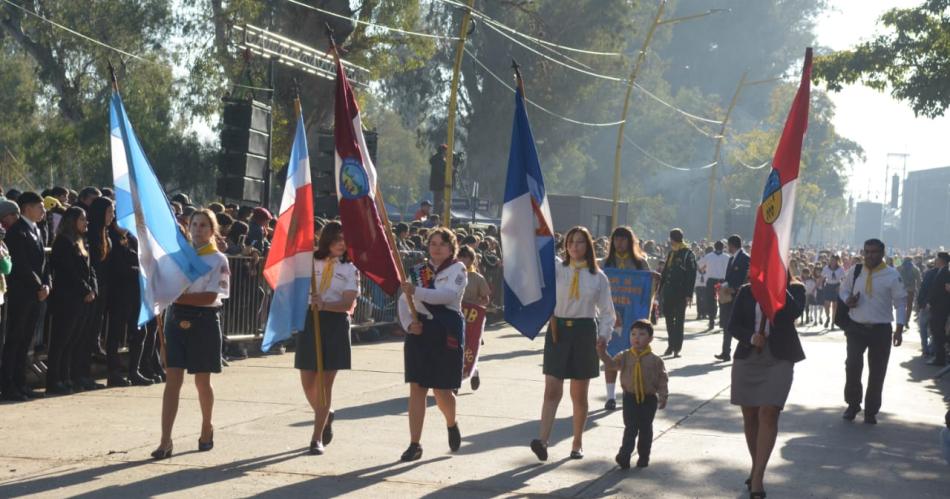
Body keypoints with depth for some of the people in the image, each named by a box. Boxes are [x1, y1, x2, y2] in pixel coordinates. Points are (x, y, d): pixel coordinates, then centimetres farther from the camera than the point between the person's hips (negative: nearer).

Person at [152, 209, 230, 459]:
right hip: (176, 318, 3)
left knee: (202, 381, 9)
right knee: (173, 379, -4)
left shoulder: (218, 260, -3)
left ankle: (206, 429, 32)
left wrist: (178, 297, -17)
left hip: (203, 321, -3)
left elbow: (210, 297, -12)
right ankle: (165, 441, -8)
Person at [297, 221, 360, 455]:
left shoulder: (350, 270, 2)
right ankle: (325, 417, 35)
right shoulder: (310, 262, 5)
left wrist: (324, 305, -25)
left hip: (336, 324, -2)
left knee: (325, 382, -2)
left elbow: (348, 304, -9)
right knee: (308, 382, 5)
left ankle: (317, 438, 3)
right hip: (310, 321, 2)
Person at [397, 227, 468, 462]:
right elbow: (404, 301, 9)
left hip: (446, 333, -4)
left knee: (441, 390, 1)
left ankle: (452, 424, 34)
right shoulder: (418, 271, 12)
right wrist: (408, 323, -10)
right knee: (417, 388, -1)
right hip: (419, 332, 4)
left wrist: (417, 292, -30)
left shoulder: (458, 269, -2)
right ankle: (414, 444, 3)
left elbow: (449, 295, -20)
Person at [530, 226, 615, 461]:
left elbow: (607, 312, 5)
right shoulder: (557, 269, 4)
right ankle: (543, 440, -13)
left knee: (579, 394, 9)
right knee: (552, 391, -6)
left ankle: (577, 443, 20)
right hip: (558, 330, 0)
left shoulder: (598, 277, 3)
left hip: (584, 332, 0)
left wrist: (603, 337, -4)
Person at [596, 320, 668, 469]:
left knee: (645, 429, 10)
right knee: (630, 428, -3)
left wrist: (663, 397, -5)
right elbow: (612, 363, -16)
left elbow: (663, 380, -1)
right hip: (630, 397, 0)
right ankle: (624, 455, -4)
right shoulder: (625, 356, -2)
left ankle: (644, 457, 21)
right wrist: (602, 352, -32)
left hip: (649, 399, 0)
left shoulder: (655, 360, -5)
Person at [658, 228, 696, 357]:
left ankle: (677, 347, 3)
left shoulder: (688, 254, -7)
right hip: (668, 292, 6)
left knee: (679, 320, 0)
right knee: (669, 318, 10)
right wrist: (661, 289, 12)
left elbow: (692, 275, -11)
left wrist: (688, 293, -16)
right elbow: (665, 272, 17)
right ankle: (672, 345, 19)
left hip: (680, 293, -6)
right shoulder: (671, 253, 13)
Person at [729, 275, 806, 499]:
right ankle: (755, 466, 26)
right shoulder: (746, 291, 8)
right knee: (750, 416, 9)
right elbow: (733, 325, 5)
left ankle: (758, 477, -13)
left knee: (768, 414, -14)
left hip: (779, 359, -3)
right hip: (747, 358, 3)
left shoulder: (794, 289, 4)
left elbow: (795, 313, -16)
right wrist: (750, 337, -14)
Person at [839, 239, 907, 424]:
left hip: (881, 330, -2)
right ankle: (853, 404, 14)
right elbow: (843, 290, 16)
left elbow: (900, 302, -3)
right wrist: (847, 300, -8)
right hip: (856, 327, 2)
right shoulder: (855, 271, 2)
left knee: (877, 372, 4)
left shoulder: (892, 275, -7)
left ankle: (871, 412, 17)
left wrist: (899, 328, -10)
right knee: (852, 366, -6)